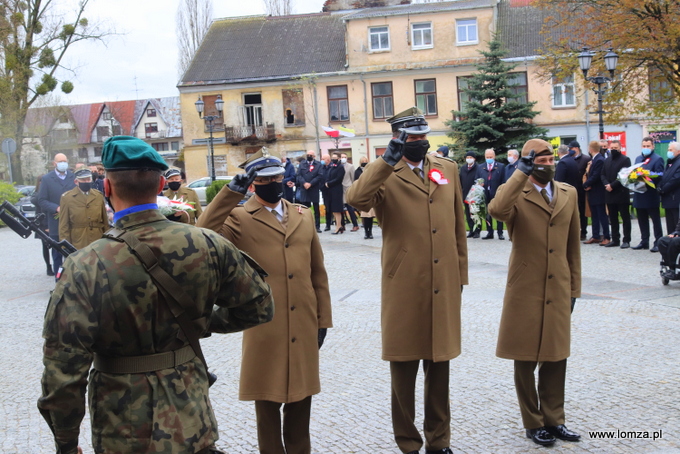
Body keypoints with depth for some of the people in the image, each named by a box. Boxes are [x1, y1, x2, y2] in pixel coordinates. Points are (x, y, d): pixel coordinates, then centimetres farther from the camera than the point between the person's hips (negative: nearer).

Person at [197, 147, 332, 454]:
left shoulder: (303, 216, 10)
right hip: (265, 328, -4)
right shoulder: (239, 219, -4)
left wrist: (323, 319, 10)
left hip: (303, 327, 4)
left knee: (301, 397, 16)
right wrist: (233, 190, -22)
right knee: (267, 400, 10)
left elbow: (317, 271, 13)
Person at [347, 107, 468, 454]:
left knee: (440, 366, 14)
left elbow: (458, 226, 14)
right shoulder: (385, 175, -3)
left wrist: (461, 271, 13)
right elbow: (356, 199, -25)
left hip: (444, 284, 4)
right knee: (404, 367, 7)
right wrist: (389, 159, -24)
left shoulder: (448, 169, 11)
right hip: (404, 287, -4)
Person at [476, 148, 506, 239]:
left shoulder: (501, 167, 3)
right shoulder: (480, 167, 12)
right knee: (487, 215, 7)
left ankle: (500, 233, 7)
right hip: (485, 194, 3)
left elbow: (503, 181, -1)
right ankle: (490, 233, 14)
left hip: (497, 194, -3)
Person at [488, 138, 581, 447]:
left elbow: (573, 244, 13)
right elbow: (497, 210, -32)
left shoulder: (569, 194, 8)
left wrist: (574, 287, 11)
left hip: (558, 291, 4)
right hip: (525, 291, -4)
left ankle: (553, 419, 27)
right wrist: (522, 173, -24)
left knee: (555, 358, 12)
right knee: (525, 359, 7)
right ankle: (533, 423, 22)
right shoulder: (516, 195, -7)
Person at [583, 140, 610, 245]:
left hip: (598, 193, -9)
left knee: (602, 216, -3)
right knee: (594, 216, 12)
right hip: (592, 193, 9)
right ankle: (595, 236, 18)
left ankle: (607, 237, 3)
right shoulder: (593, 159, 10)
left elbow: (595, 176, -21)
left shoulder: (600, 160, -17)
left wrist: (585, 185, -10)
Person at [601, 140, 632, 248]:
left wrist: (612, 185, -17)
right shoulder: (607, 160, 16)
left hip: (621, 193, -6)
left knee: (625, 218, 0)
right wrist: (606, 184, -8)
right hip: (610, 194, 6)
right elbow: (602, 175, 11)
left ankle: (626, 240, 2)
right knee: (613, 218, 9)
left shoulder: (625, 160, -4)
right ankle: (615, 240, 15)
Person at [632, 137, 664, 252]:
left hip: (652, 195, -7)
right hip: (639, 194, 7)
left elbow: (659, 176, -13)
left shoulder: (657, 159, -5)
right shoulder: (638, 159, 16)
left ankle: (658, 243, 4)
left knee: (655, 220, 0)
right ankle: (644, 241, 20)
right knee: (642, 220, 12)